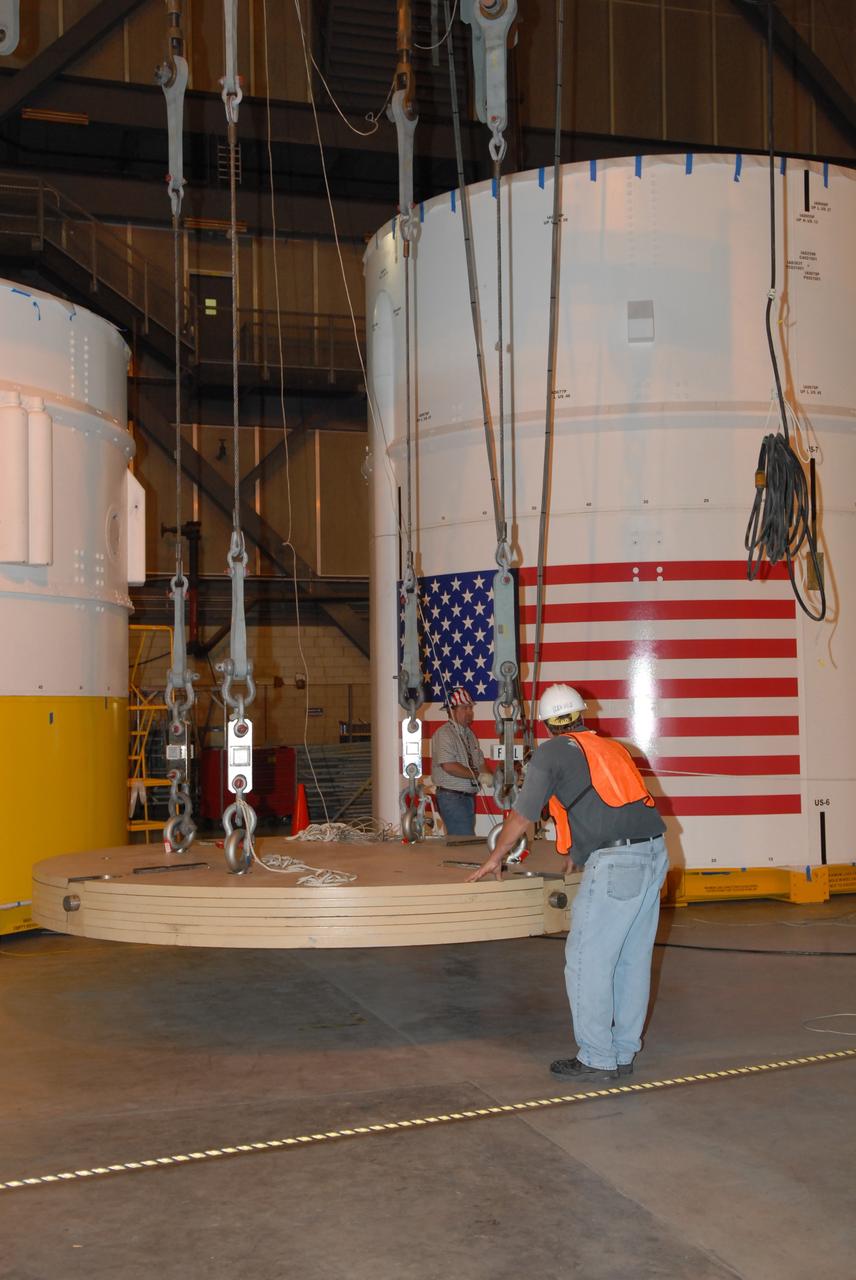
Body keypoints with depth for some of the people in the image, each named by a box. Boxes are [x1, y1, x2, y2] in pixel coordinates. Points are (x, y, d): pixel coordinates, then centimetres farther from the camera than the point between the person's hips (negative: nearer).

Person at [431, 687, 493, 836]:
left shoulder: (469, 734, 16)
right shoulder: (444, 734, -13)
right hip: (451, 797, -9)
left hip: (468, 796, 9)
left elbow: (480, 764, 19)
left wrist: (491, 778, -2)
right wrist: (479, 776, -20)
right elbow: (448, 766, -24)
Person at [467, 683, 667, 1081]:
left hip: (614, 862, -8)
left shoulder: (552, 752, 4)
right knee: (632, 960, 13)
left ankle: (596, 1059, 5)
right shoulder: (612, 747, 23)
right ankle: (624, 1052, 21)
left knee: (587, 960, 1)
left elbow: (522, 816, 10)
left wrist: (495, 858, 26)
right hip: (654, 853, 8)